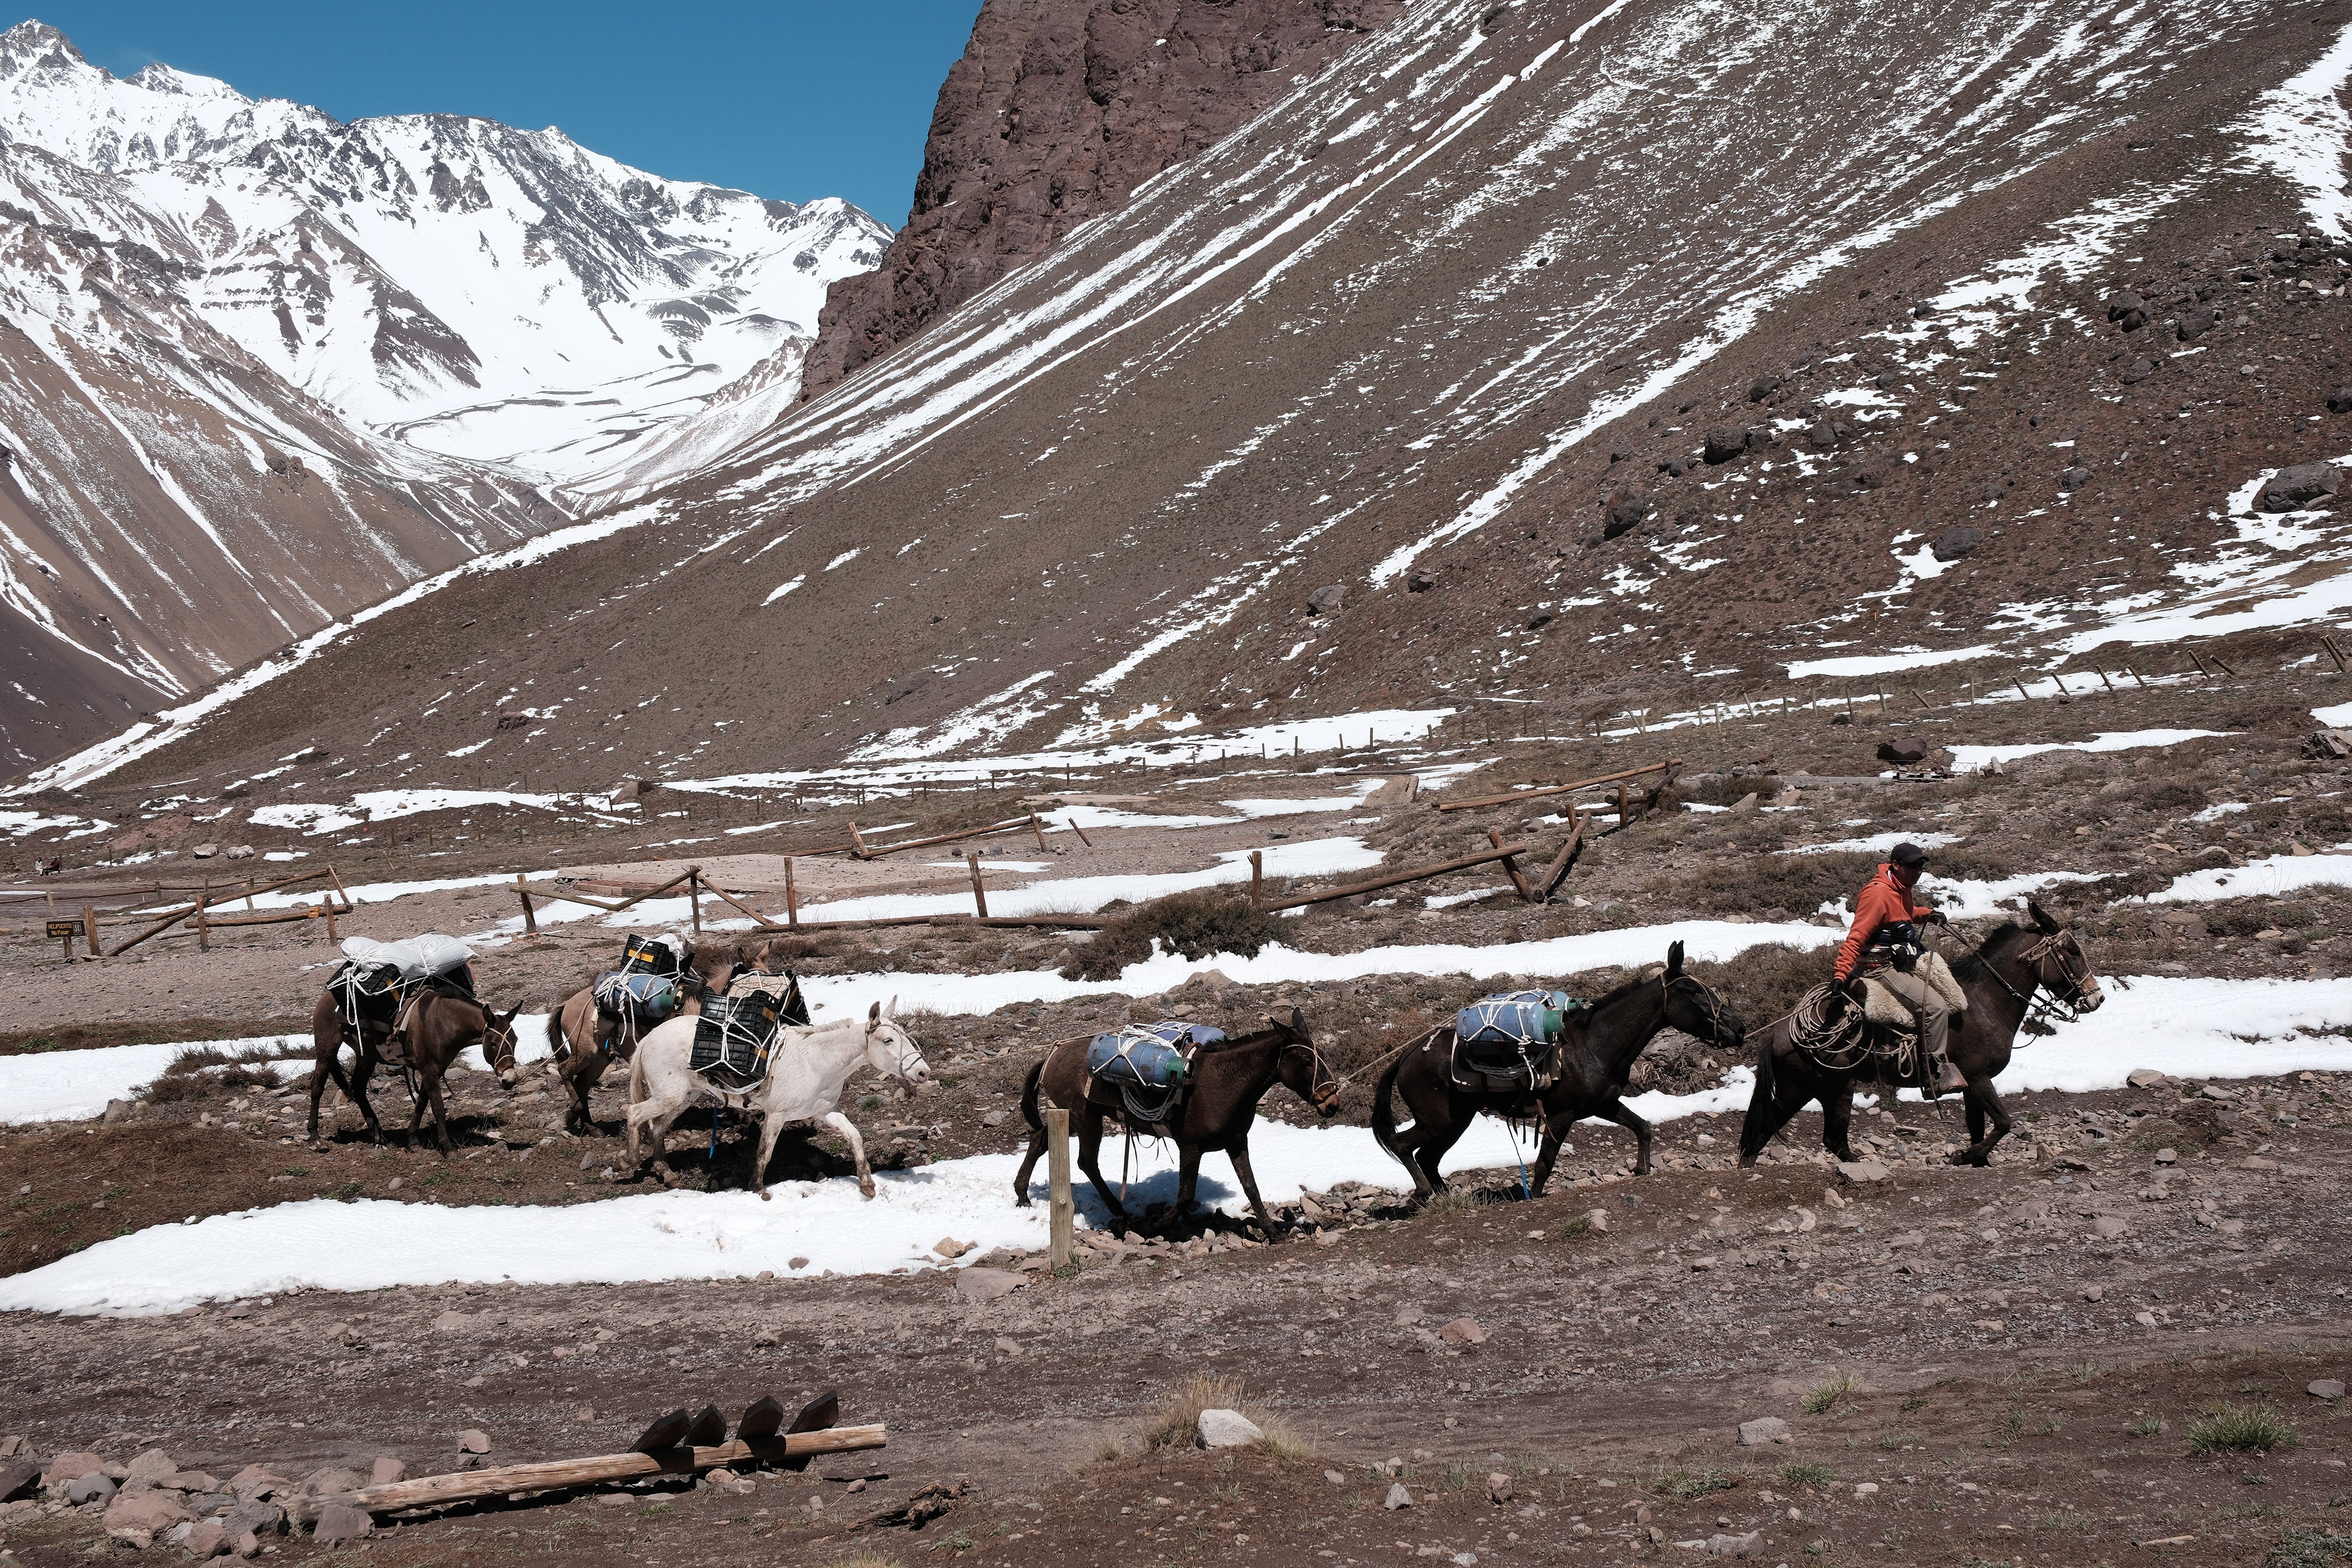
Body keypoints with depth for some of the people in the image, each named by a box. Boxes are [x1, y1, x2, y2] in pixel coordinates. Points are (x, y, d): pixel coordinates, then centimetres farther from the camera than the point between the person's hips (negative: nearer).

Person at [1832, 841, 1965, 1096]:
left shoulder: (1903, 888, 9)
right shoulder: (1877, 893, -21)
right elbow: (1856, 937, -26)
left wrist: (1928, 914, 15)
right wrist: (1841, 974, -35)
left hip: (1903, 960, 11)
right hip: (1882, 967, -11)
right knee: (1934, 1006, -23)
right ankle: (1937, 1074, -19)